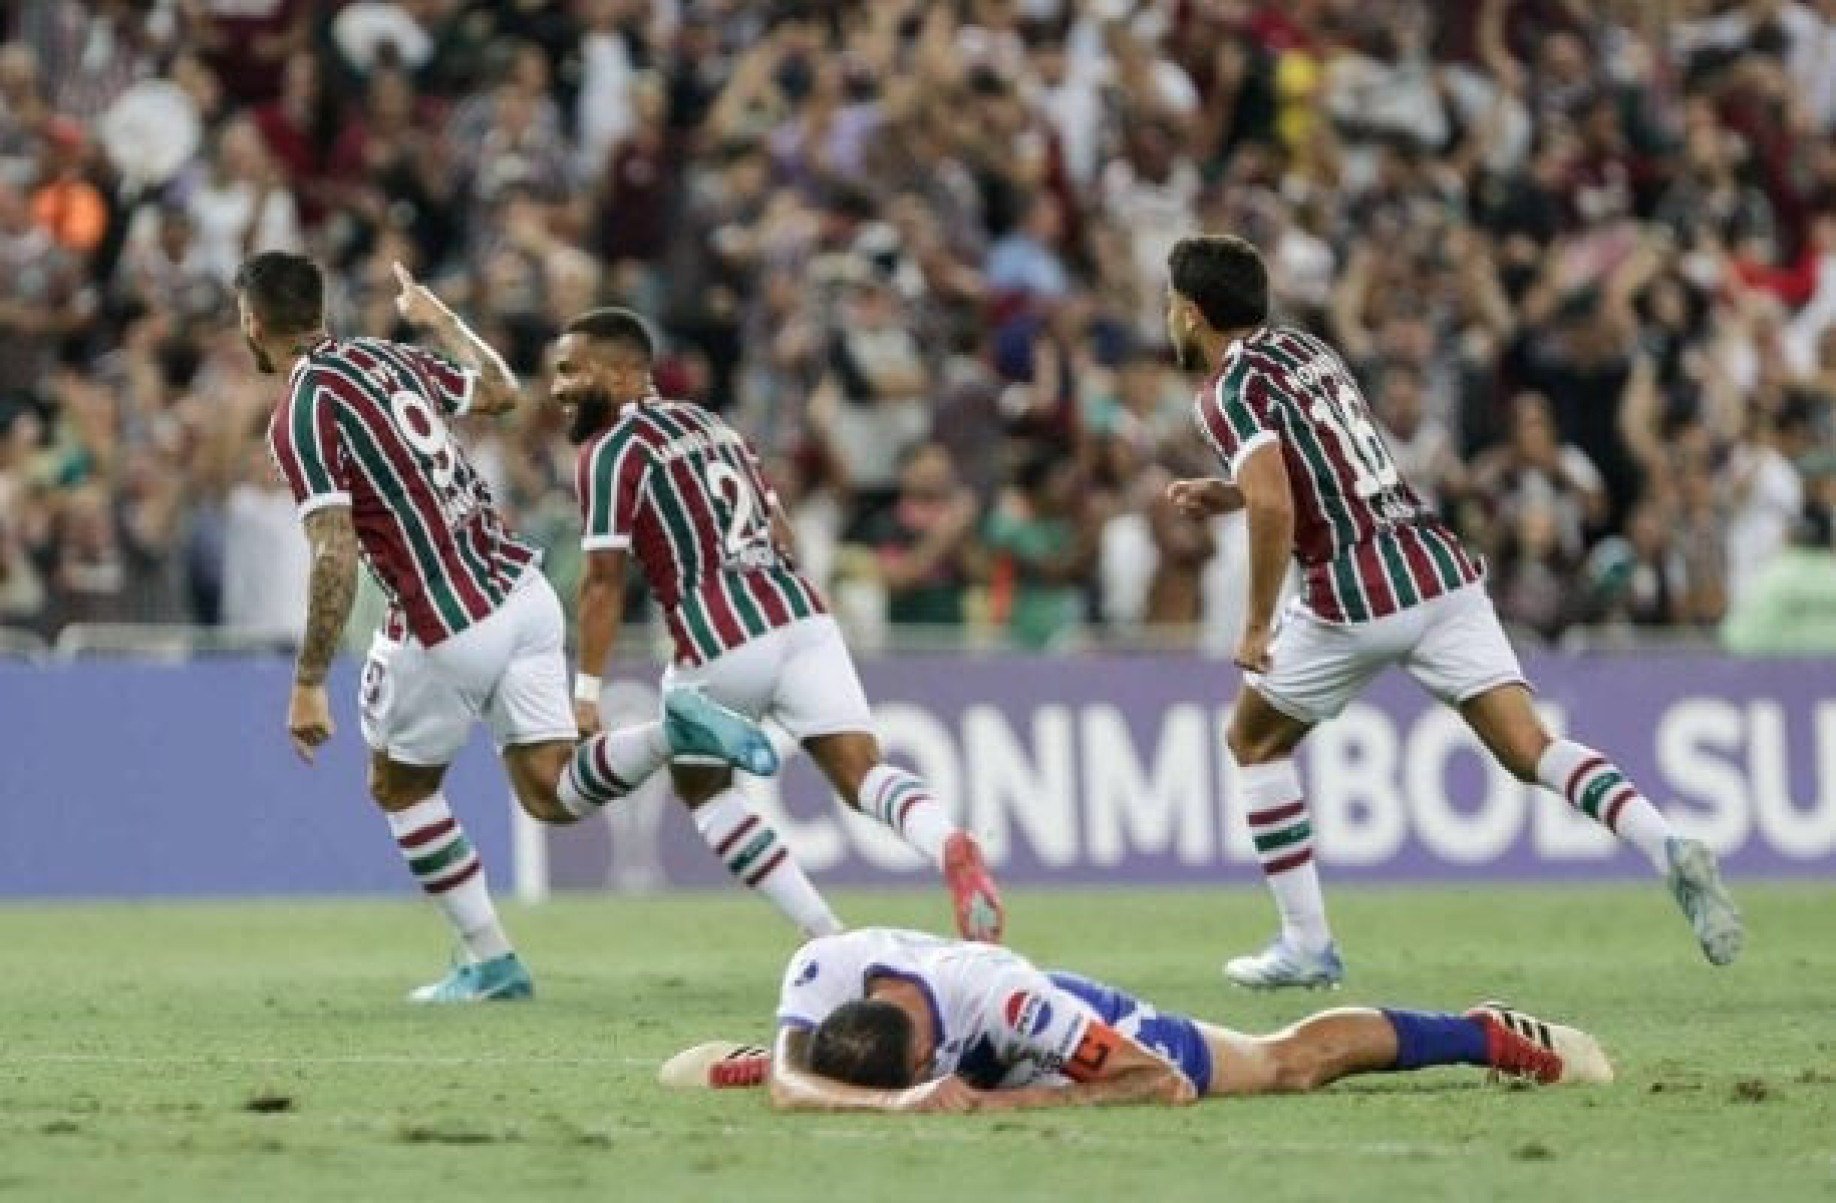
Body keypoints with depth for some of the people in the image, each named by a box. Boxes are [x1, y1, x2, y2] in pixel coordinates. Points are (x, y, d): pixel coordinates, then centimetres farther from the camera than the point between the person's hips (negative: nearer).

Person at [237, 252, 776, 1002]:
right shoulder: (384, 356, 11)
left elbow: (335, 558, -20)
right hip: (523, 593, 7)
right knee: (549, 795, 8)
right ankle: (673, 733, -15)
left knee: (398, 788, 18)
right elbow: (502, 390, 27)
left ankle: (490, 962, 20)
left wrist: (308, 684, -16)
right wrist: (437, 316, 42)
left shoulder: (301, 417, -11)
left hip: (450, 631, -7)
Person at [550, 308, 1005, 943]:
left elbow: (604, 580, -6)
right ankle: (950, 847, -36)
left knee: (699, 785, 18)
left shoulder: (610, 450, 0)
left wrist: (587, 693, -5)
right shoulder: (709, 422, 23)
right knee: (863, 773, -3)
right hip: (803, 614, 6)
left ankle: (828, 939, 8)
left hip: (723, 644, -6)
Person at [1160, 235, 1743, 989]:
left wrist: (1256, 627, -12)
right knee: (1528, 748, -3)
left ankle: (1306, 945, 16)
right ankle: (1671, 851, -26)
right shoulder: (1302, 347, 19)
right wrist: (1229, 494, 28)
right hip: (1441, 567, 6)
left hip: (1357, 598, -6)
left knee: (1253, 741, 18)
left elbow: (1274, 508, -21)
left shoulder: (1228, 394, -5)